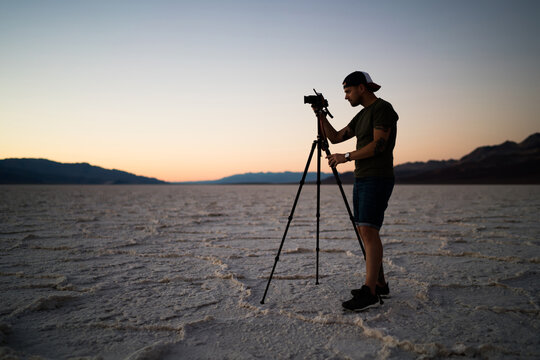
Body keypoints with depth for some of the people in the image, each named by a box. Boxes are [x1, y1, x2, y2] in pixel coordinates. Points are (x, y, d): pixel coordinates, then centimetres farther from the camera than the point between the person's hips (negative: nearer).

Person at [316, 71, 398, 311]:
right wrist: (321, 116, 10)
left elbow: (378, 144, -17)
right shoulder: (362, 115, 20)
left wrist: (346, 157, -14)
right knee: (364, 231, 9)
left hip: (377, 179, -9)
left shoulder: (383, 108, -7)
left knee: (368, 230, -15)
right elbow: (335, 137, 22)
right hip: (361, 179, 10)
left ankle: (370, 293, -14)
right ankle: (379, 284, 18)